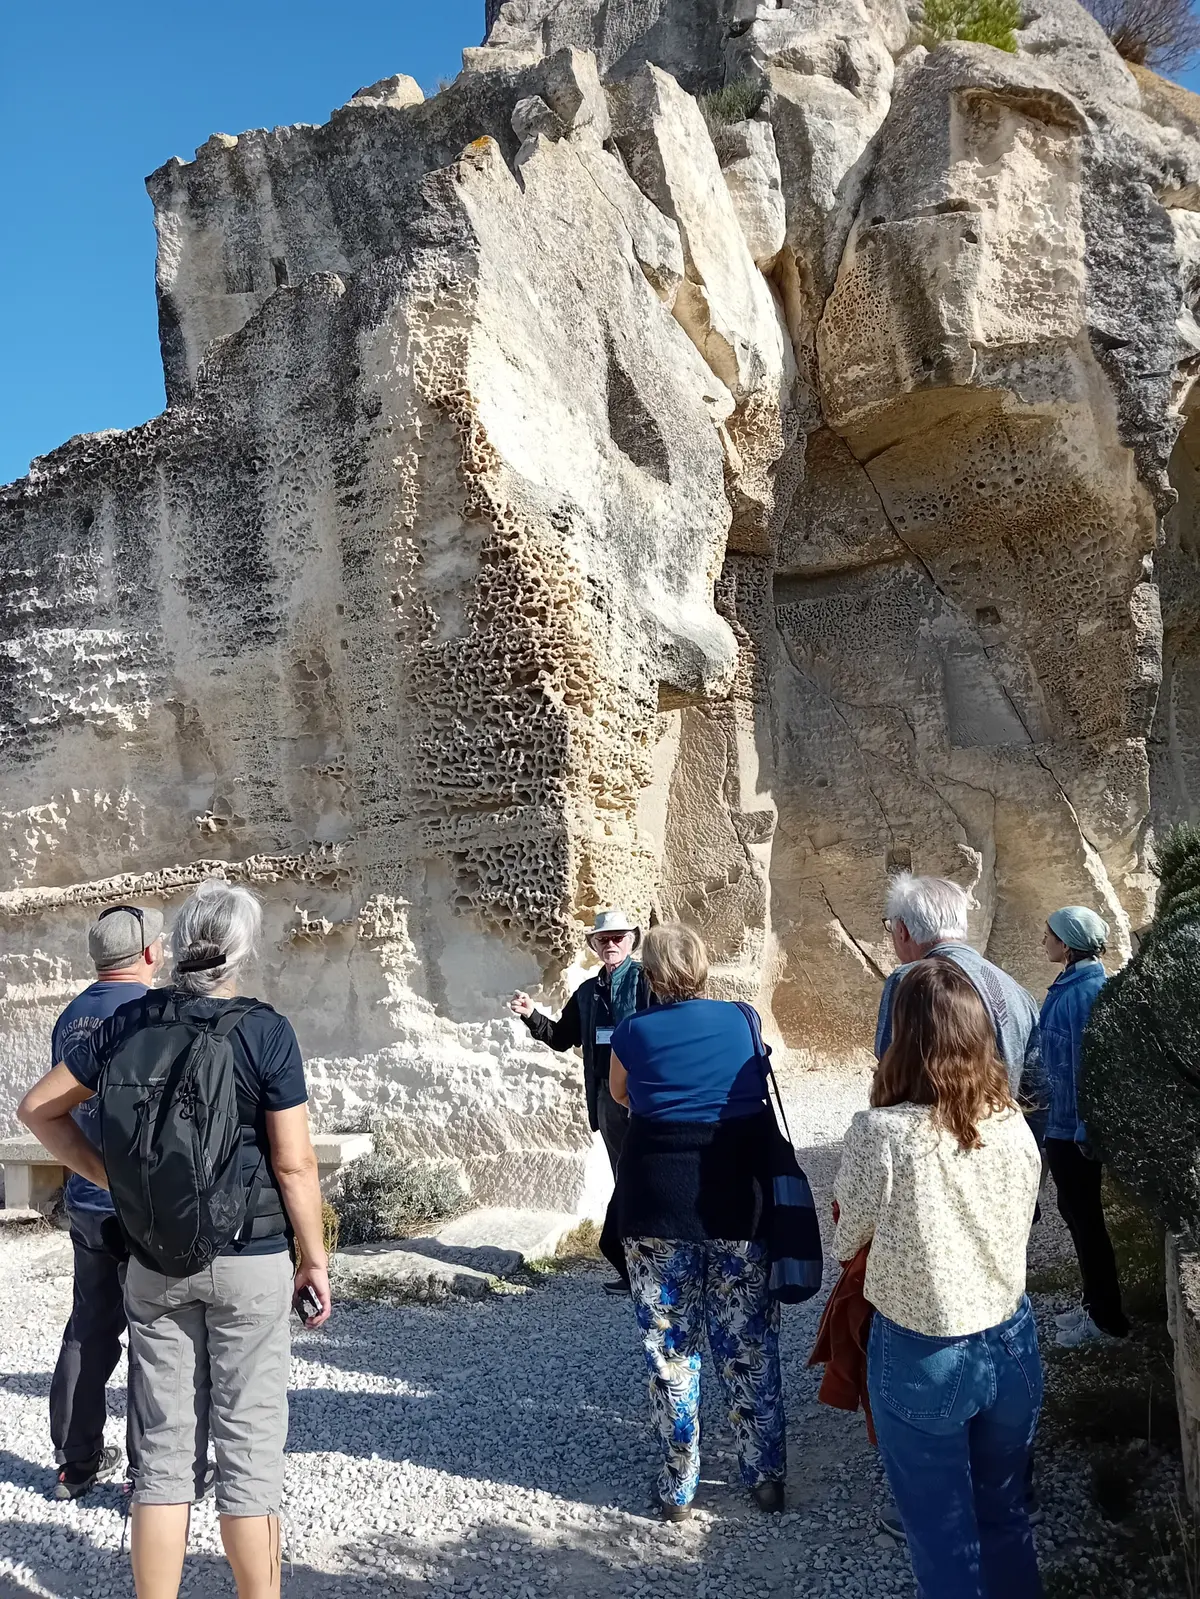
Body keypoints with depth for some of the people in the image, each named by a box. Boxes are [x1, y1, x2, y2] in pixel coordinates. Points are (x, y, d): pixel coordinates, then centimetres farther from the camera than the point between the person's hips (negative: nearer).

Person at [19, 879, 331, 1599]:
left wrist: (111, 1175, 9)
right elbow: (294, 1163, -12)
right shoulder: (265, 1029, -14)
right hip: (249, 1260, -4)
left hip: (155, 1260, 4)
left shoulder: (130, 1022, -1)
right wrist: (315, 1257, -2)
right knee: (249, 1445, 7)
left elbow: (38, 1107, 8)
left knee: (166, 1446, 14)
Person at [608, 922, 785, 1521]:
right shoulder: (742, 1019, -2)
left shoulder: (632, 1033, -5)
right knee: (749, 1346, 13)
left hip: (658, 1206, -1)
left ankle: (677, 1488, 21)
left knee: (669, 1348, 11)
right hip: (741, 1198, 1)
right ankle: (766, 1477, 25)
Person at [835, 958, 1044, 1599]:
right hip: (1011, 1342, 4)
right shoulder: (1014, 1123, -10)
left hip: (922, 1355, -4)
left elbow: (845, 1240, -10)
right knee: (1005, 1519, 25)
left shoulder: (881, 1132, -24)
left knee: (944, 1535, 16)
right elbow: (1019, 1224, 5)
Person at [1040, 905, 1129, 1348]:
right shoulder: (1069, 985, 6)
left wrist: (1084, 1128, -22)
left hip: (1074, 1126, -9)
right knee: (1074, 1211, 19)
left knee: (1083, 1215, 4)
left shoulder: (1087, 991, -23)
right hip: (1060, 1121, 9)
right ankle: (1096, 1304, 32)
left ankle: (1107, 1316, 18)